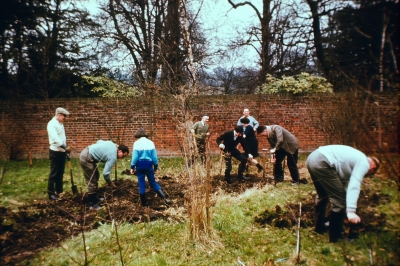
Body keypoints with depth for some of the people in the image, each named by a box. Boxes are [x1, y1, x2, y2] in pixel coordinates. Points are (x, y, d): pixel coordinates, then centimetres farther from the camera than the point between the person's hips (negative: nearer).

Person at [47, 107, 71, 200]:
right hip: (55, 152, -9)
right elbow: (55, 138, -26)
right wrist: (65, 146, -31)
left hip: (62, 151, 9)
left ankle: (59, 191, 23)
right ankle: (51, 193, 6)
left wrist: (65, 148, 14)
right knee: (54, 173, -2)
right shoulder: (52, 124, -14)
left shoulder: (61, 124, 14)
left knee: (60, 173, 14)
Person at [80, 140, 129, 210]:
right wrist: (110, 183, -2)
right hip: (86, 158, -11)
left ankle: (94, 198, 32)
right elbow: (105, 173, -18)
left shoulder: (112, 144, 5)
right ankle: (92, 203, 8)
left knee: (96, 176, 20)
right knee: (92, 182, -3)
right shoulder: (113, 157, -18)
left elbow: (99, 141, 19)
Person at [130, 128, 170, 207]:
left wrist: (132, 167, 0)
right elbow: (154, 156, 1)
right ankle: (165, 197, -1)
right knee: (153, 182, 11)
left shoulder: (136, 143, -6)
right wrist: (156, 167, 10)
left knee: (141, 183, 8)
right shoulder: (150, 143, 0)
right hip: (149, 164, 2)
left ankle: (144, 202, 14)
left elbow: (135, 156, -8)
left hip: (140, 165, -2)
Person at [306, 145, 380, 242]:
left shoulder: (357, 159, 31)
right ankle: (335, 236, 19)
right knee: (340, 201, 3)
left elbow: (344, 182, 37)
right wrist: (351, 211, -14)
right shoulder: (364, 163, 5)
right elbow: (354, 186, -10)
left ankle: (320, 227, 45)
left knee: (323, 196, 29)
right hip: (322, 163, -10)